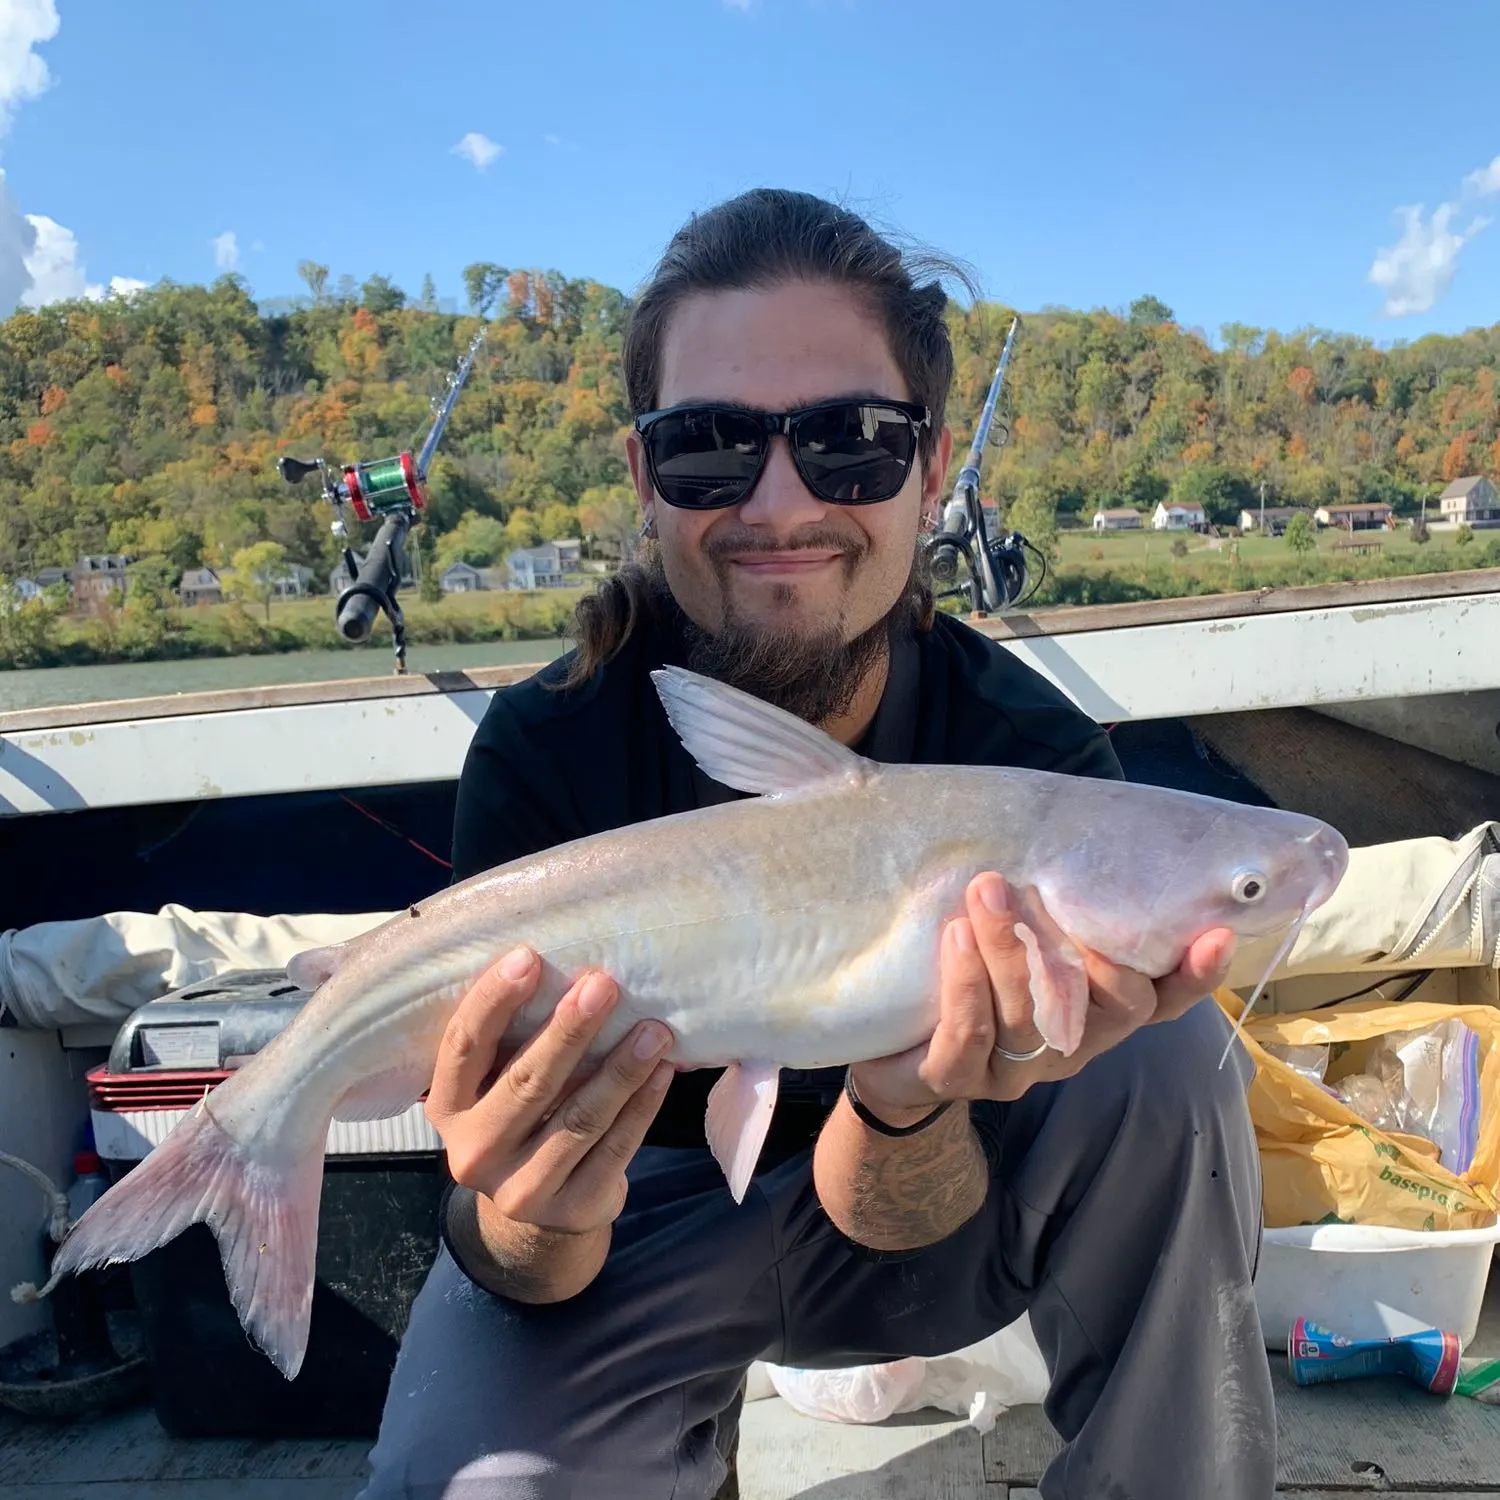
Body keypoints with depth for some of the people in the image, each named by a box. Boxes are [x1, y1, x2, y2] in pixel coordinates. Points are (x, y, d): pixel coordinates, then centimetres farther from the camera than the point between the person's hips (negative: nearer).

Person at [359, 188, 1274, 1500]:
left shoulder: (1037, 759, -22)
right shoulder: (543, 752, -23)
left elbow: (913, 1258, -21)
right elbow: (528, 1277, -20)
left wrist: (906, 1105, -44)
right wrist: (528, 1223, -45)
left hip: (888, 1204, 1)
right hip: (638, 1202, 0)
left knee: (1160, 1052, -26)